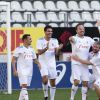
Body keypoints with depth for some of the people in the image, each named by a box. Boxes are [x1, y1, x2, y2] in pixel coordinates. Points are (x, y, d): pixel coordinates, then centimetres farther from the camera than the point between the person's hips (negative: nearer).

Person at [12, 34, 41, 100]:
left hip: (29, 71, 6)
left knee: (25, 87, 9)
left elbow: (35, 59, 20)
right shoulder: (19, 49, -6)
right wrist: (14, 70, -14)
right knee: (24, 86, -16)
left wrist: (39, 64, 0)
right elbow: (13, 60, -6)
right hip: (22, 71, -6)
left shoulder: (31, 49, 12)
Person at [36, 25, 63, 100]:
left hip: (52, 63, 4)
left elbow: (56, 53, -1)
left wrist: (58, 49, -22)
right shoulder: (40, 41, -4)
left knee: (53, 82, 3)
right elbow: (39, 52, -13)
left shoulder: (55, 41, 5)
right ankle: (46, 94, -1)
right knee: (45, 78, -24)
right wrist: (46, 48, -28)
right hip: (43, 63, -4)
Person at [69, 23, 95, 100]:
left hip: (85, 64, 5)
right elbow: (72, 39, -31)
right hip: (76, 64, -5)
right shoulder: (75, 38, -6)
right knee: (76, 82, -14)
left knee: (85, 83, 2)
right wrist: (71, 39, -54)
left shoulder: (88, 39, 10)